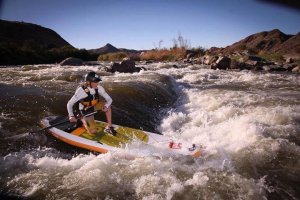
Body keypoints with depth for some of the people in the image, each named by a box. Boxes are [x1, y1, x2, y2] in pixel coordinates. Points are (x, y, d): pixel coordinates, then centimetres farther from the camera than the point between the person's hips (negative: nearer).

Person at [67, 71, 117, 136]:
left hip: (94, 106, 5)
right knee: (93, 132, -10)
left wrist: (106, 106, -37)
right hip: (85, 111, -4)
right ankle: (83, 121, 19)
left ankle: (109, 127, -10)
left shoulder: (99, 88, -20)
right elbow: (69, 104, -26)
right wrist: (71, 115, -40)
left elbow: (109, 99, -17)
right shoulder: (81, 91, -30)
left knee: (108, 105, -20)